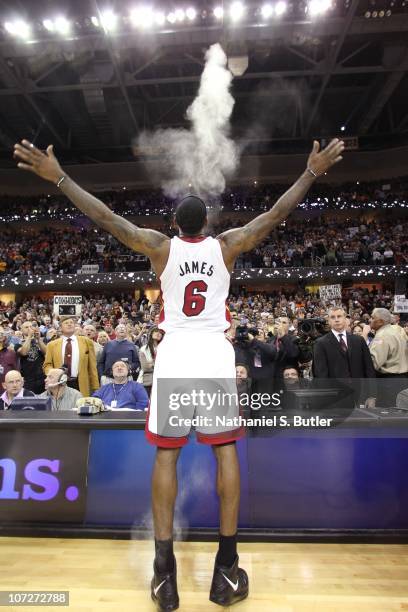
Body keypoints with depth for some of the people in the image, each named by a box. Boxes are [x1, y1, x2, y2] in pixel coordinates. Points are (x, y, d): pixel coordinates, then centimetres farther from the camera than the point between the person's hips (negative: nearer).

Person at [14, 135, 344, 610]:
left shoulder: (160, 247, 3)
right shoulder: (227, 245, 5)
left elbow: (104, 217, 2)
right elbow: (278, 213, 11)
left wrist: (58, 176, 12)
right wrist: (313, 171, 24)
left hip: (174, 355, 0)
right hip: (215, 353, 1)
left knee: (166, 453, 9)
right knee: (225, 449, 9)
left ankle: (164, 572, 13)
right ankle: (226, 570, 16)